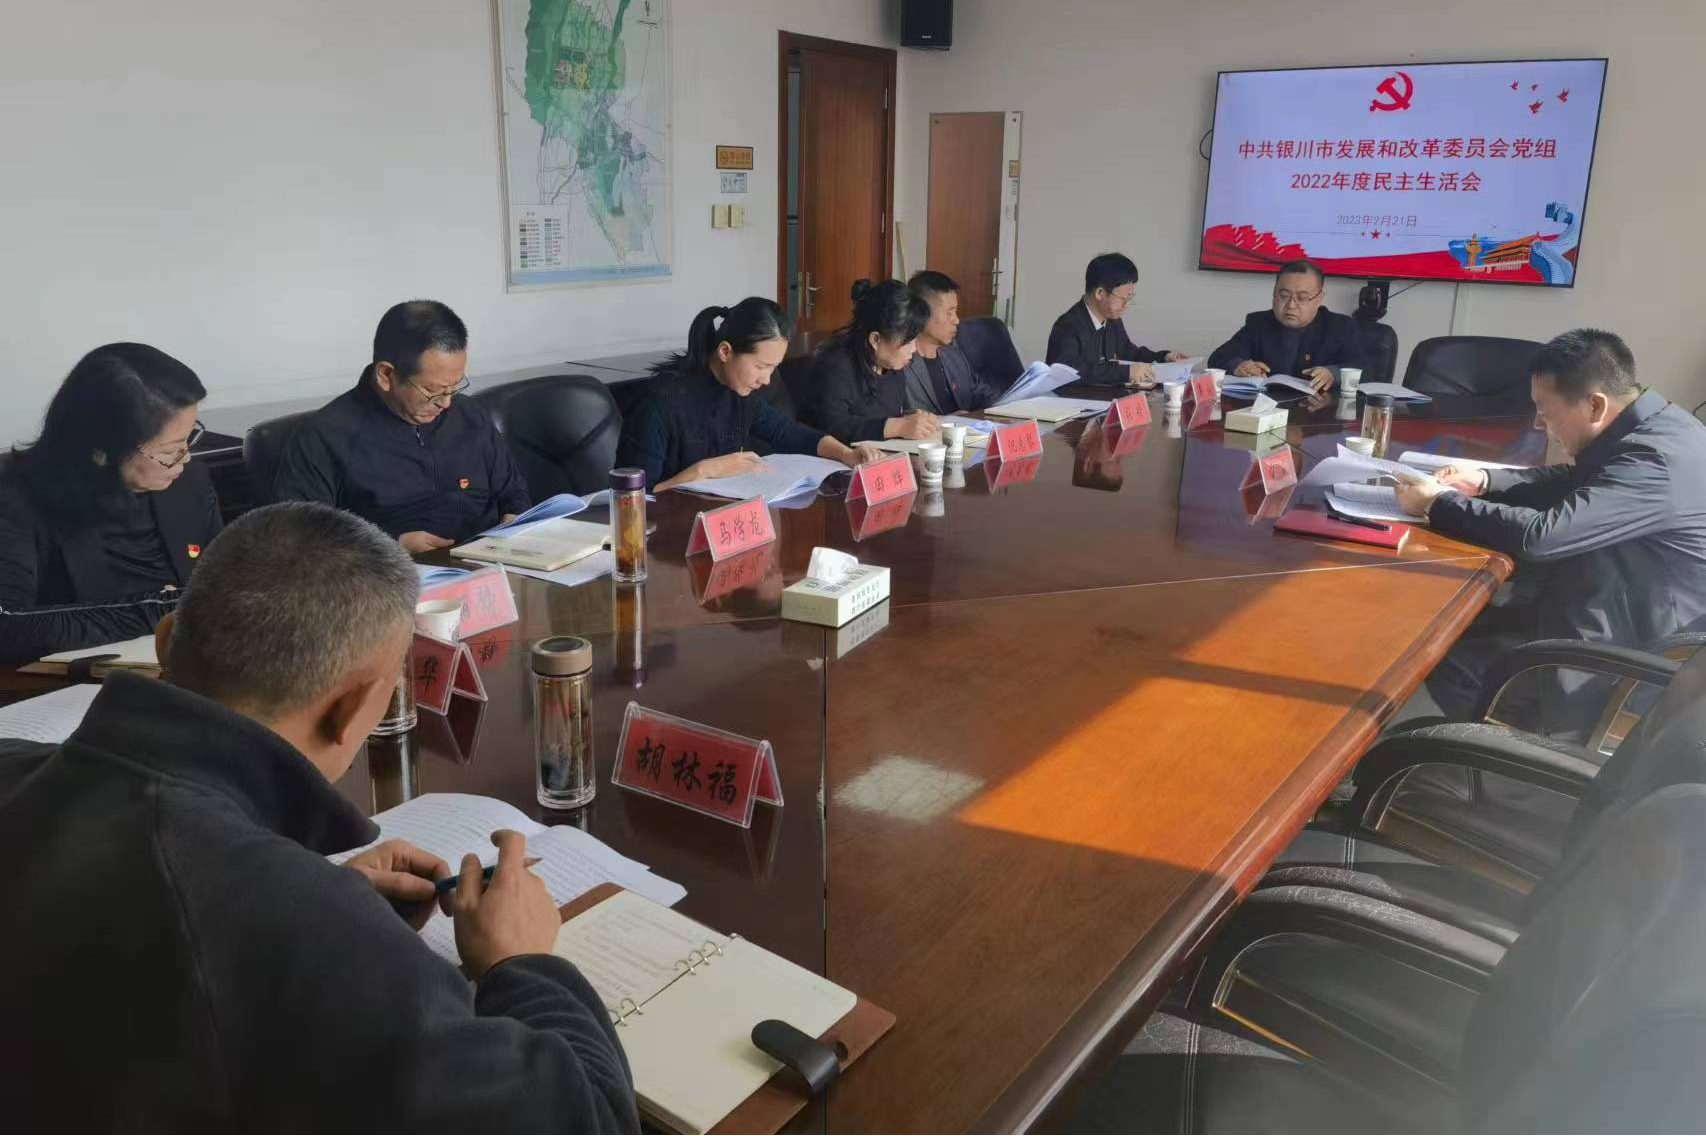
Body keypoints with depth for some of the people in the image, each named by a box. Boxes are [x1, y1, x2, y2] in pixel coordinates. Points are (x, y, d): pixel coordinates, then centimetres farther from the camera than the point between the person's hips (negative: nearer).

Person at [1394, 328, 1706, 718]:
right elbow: (1572, 482, 17)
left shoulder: (1653, 461, -29)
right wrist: (1484, 481, 2)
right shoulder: (1652, 426, 1)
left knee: (1446, 657, -7)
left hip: (1632, 659, -9)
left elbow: (1539, 537, -32)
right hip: (1630, 617, 9)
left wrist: (1437, 504, -19)